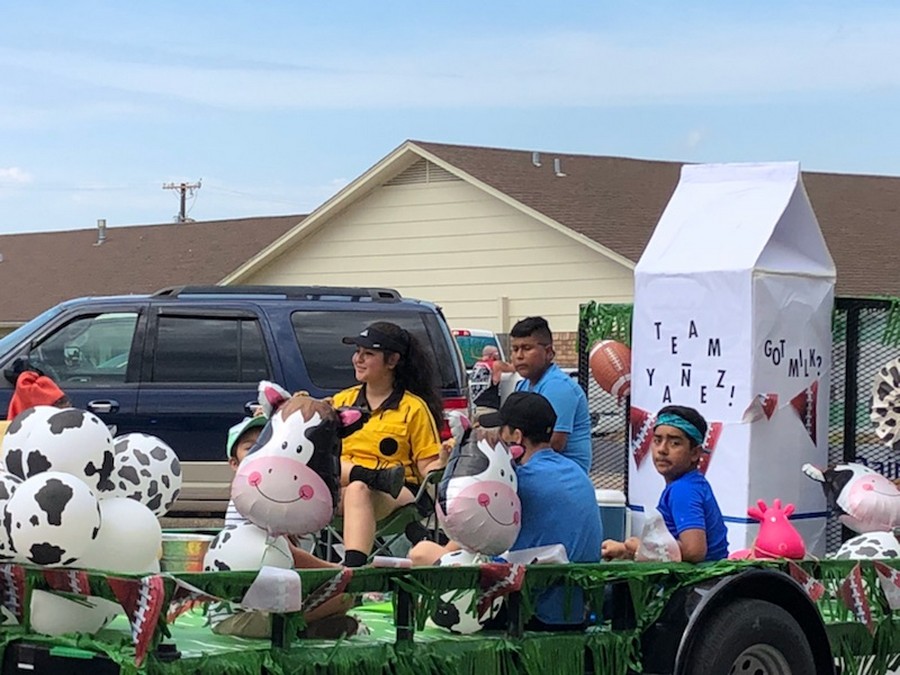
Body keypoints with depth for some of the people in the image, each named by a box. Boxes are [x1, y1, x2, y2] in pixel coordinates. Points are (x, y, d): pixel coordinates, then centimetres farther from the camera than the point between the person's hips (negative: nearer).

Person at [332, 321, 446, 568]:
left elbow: (427, 469, 4)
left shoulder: (414, 407, 10)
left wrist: (443, 461, -17)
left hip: (398, 493, -3)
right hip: (337, 490, 3)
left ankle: (353, 566, -55)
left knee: (358, 490, -39)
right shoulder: (340, 401, 21)